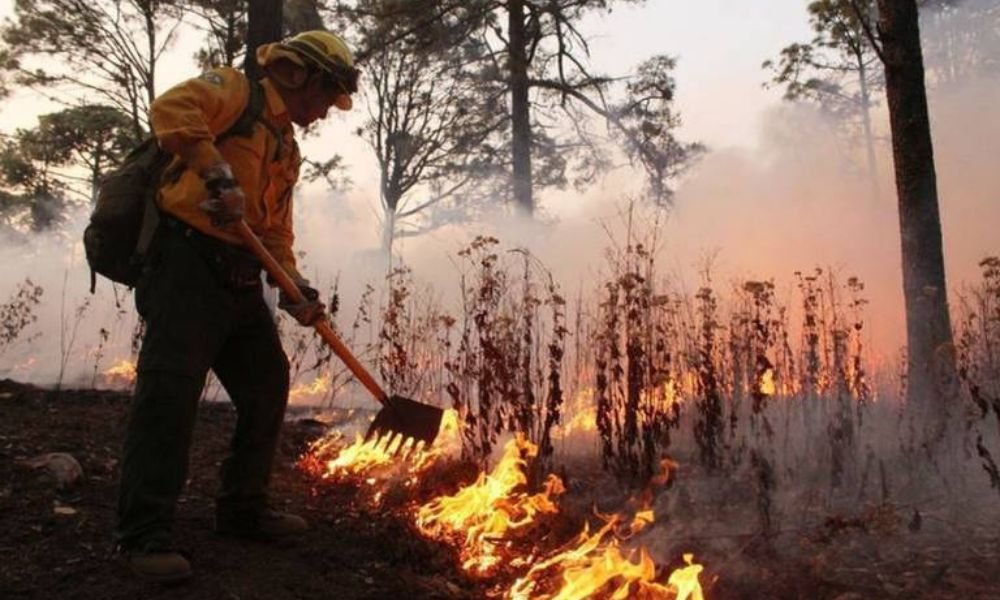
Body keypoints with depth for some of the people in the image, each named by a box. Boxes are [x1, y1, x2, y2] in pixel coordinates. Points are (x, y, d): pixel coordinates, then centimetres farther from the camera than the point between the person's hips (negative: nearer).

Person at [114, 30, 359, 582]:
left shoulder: (287, 150, 24)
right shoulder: (236, 90, 0)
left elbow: (276, 233, 22)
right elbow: (171, 108, -21)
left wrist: (296, 289, 7)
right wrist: (218, 175, -27)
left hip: (240, 278, 9)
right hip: (187, 261, -9)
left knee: (267, 386, 9)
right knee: (170, 391, -13)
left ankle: (243, 510, 23)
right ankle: (143, 533, -4)